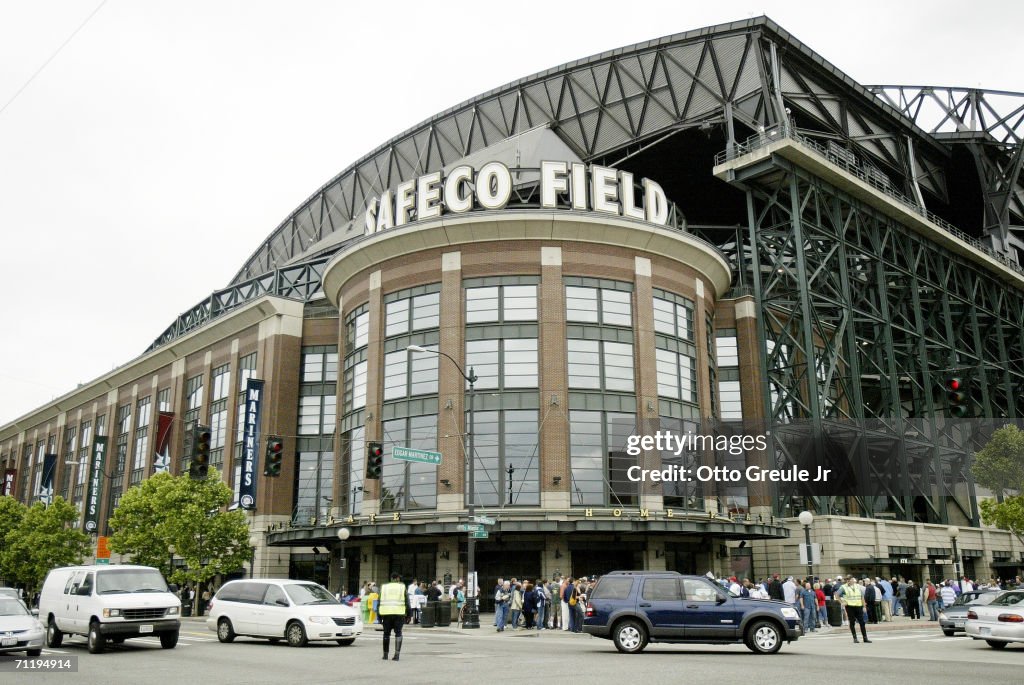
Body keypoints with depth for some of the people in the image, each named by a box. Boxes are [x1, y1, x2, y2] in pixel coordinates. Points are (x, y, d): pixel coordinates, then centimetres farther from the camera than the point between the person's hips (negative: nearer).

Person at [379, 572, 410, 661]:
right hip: (399, 613, -2)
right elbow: (407, 602, 3)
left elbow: (379, 601, 8)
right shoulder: (403, 587, 7)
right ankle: (397, 654, -8)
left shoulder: (384, 587, 11)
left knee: (386, 633, 13)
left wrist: (379, 616, 11)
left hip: (386, 613, 2)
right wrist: (408, 614, 8)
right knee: (398, 633, 2)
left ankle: (385, 654, 18)